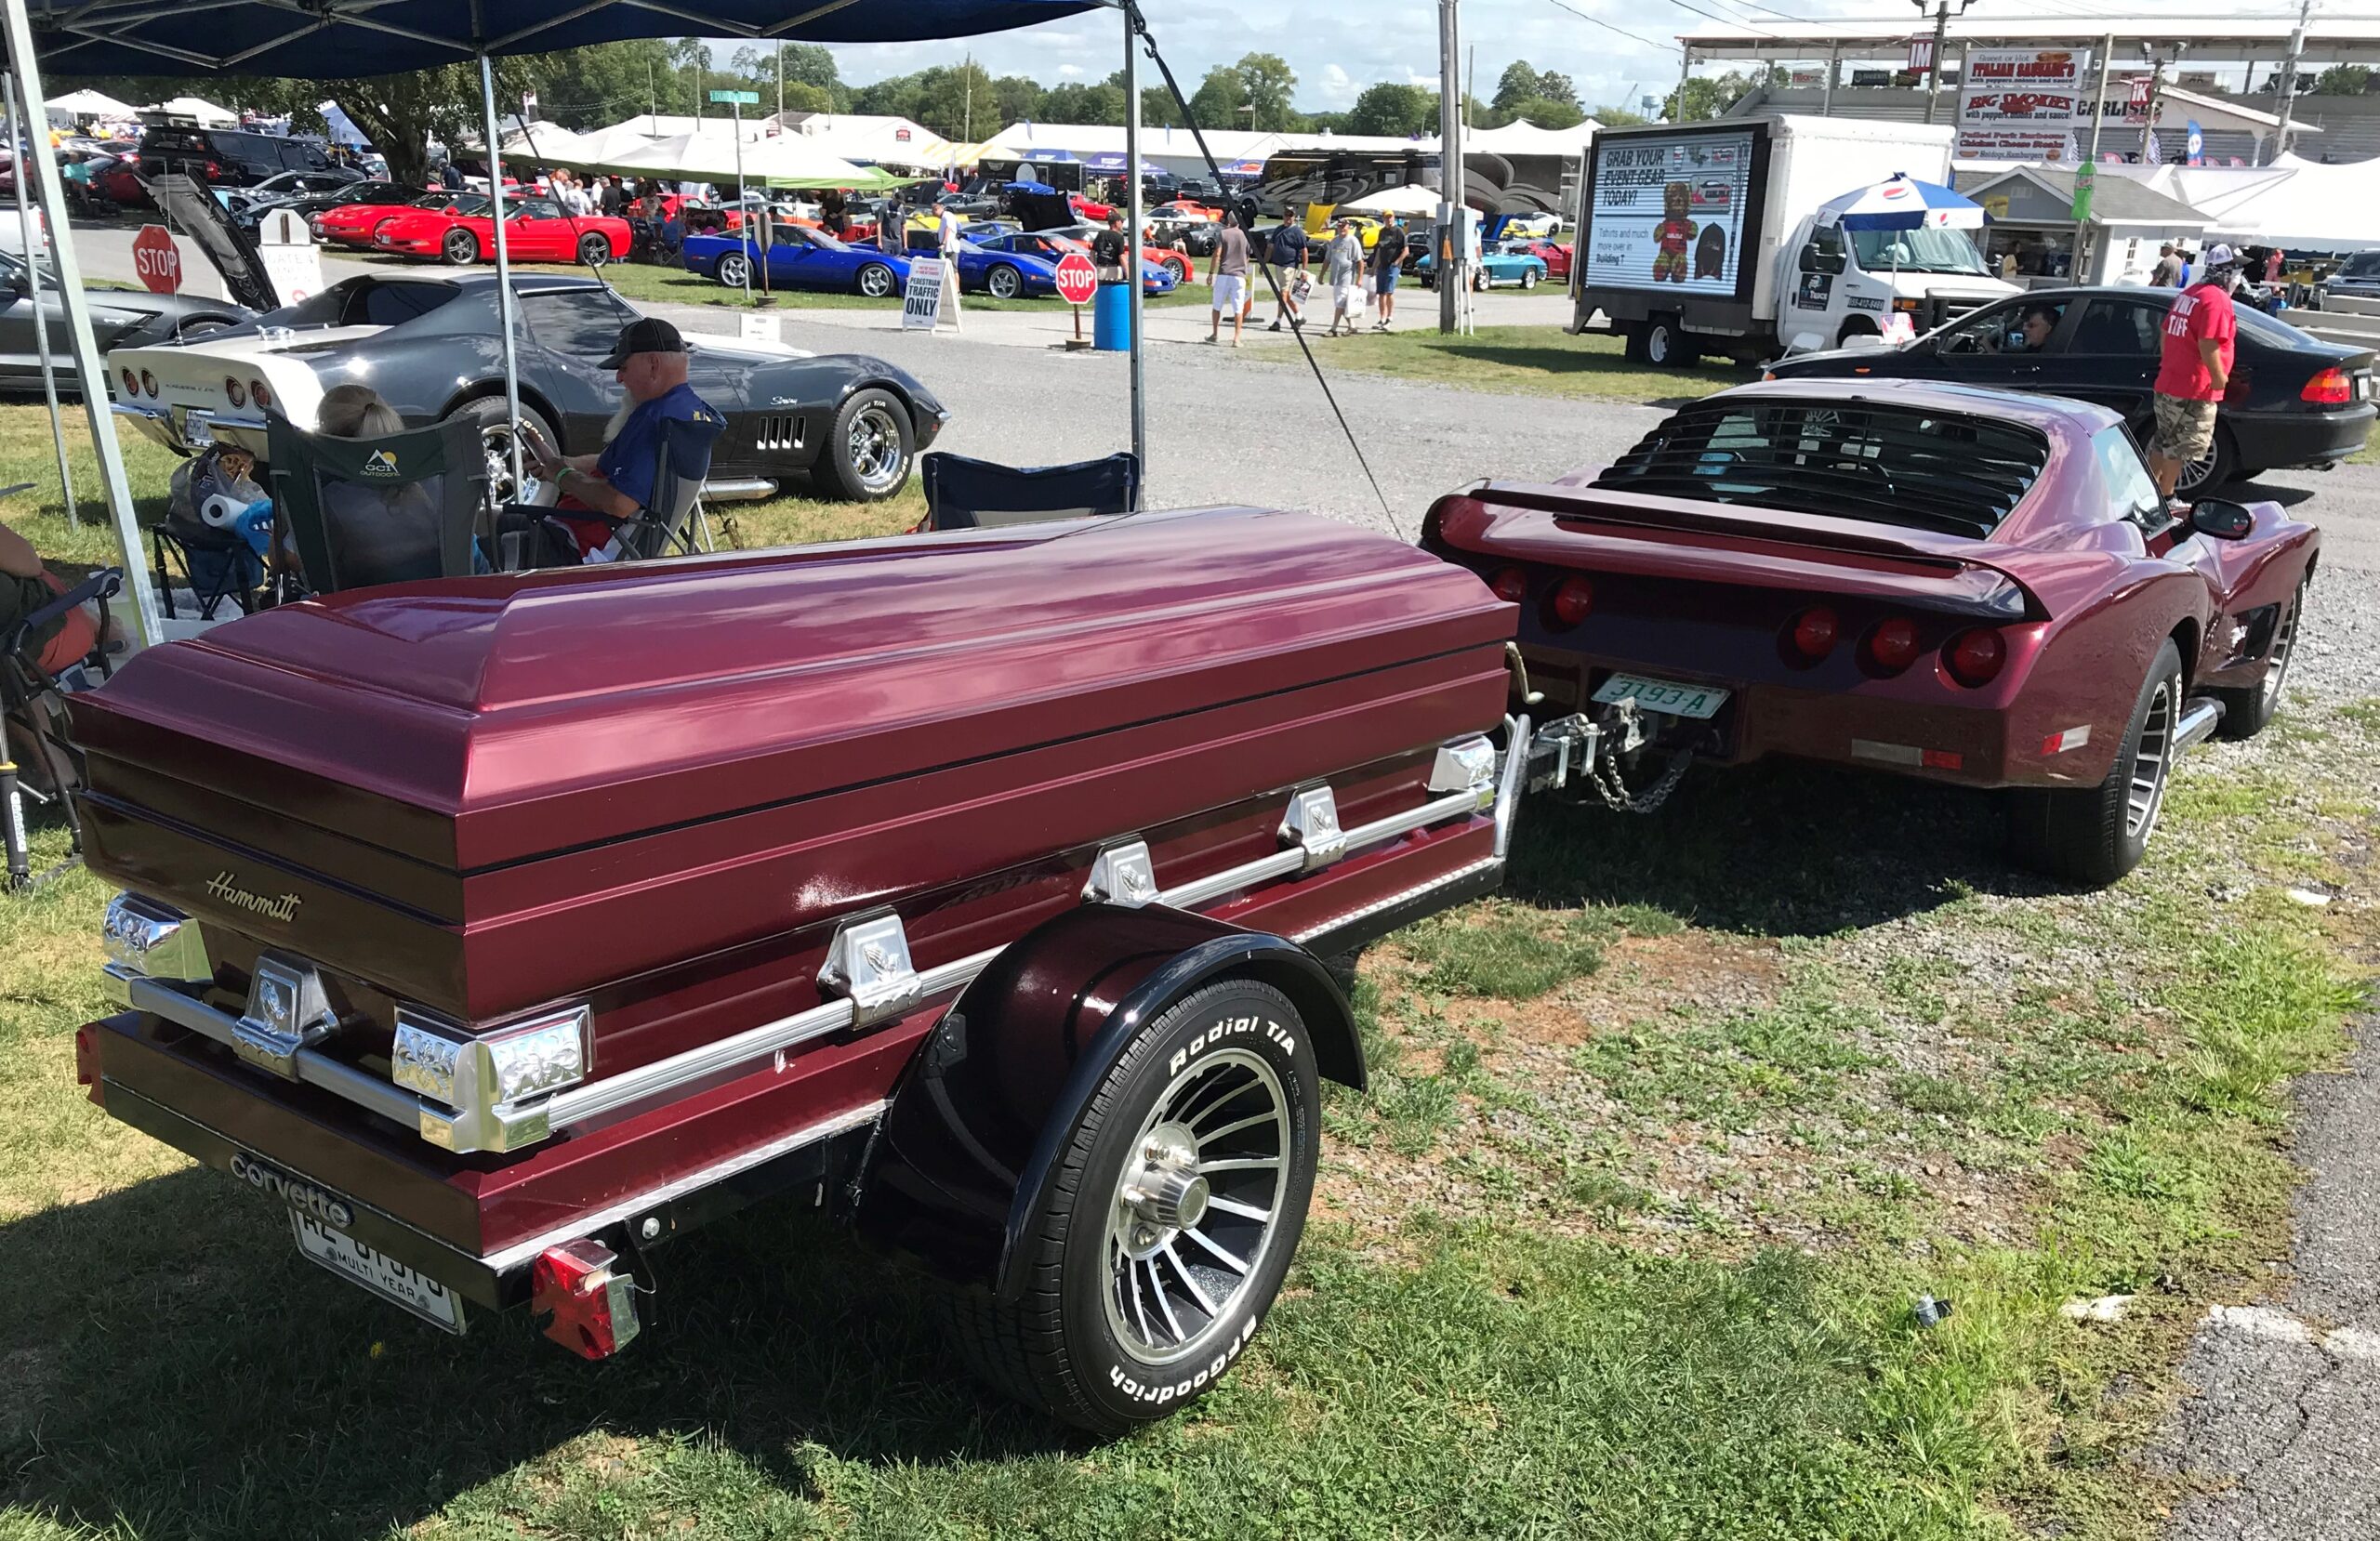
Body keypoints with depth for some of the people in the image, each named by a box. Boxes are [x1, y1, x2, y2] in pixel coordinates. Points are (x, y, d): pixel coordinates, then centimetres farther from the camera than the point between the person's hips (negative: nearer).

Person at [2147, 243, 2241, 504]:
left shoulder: (2188, 294, 12)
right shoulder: (2217, 299, -16)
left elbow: (2167, 333, 20)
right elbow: (2208, 344, -25)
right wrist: (2219, 377, -18)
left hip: (2168, 383, 9)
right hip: (2194, 390, -9)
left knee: (2164, 440, 16)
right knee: (2184, 445, -2)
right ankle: (2166, 497, 1)